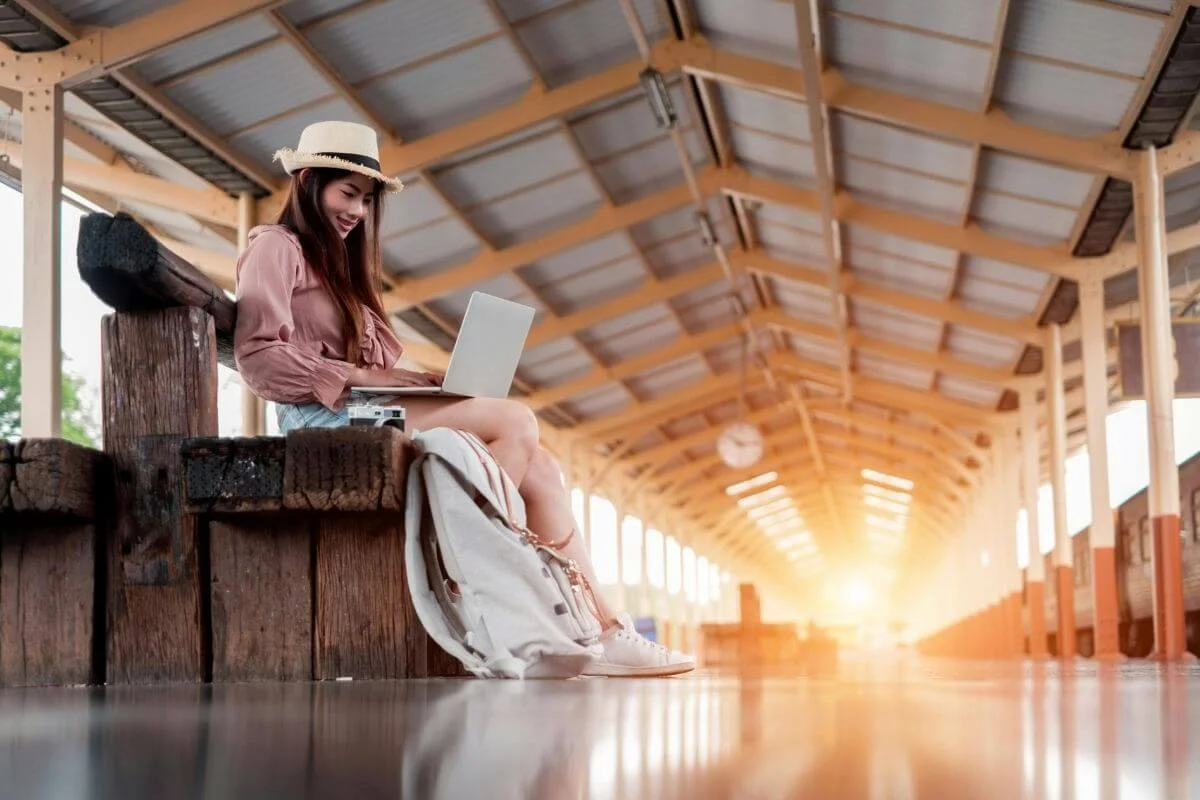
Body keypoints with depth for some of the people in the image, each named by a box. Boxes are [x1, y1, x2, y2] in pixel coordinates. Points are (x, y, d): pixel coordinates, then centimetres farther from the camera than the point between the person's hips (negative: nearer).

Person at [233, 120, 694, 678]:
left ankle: (604, 628, -17)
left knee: (536, 463, -12)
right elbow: (258, 357, -12)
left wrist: (418, 381, 0)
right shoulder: (276, 247, 3)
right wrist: (357, 377, -18)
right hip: (322, 420, -8)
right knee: (515, 422, -22)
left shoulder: (337, 263, 30)